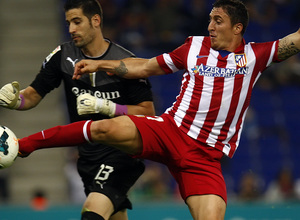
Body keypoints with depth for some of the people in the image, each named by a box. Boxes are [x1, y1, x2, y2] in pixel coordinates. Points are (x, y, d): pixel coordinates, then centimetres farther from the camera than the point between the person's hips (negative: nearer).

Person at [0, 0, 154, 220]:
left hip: (122, 151, -6)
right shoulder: (63, 55, 1)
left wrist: (105, 107, -19)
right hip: (88, 154, 6)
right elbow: (34, 95, 5)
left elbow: (148, 112, -9)